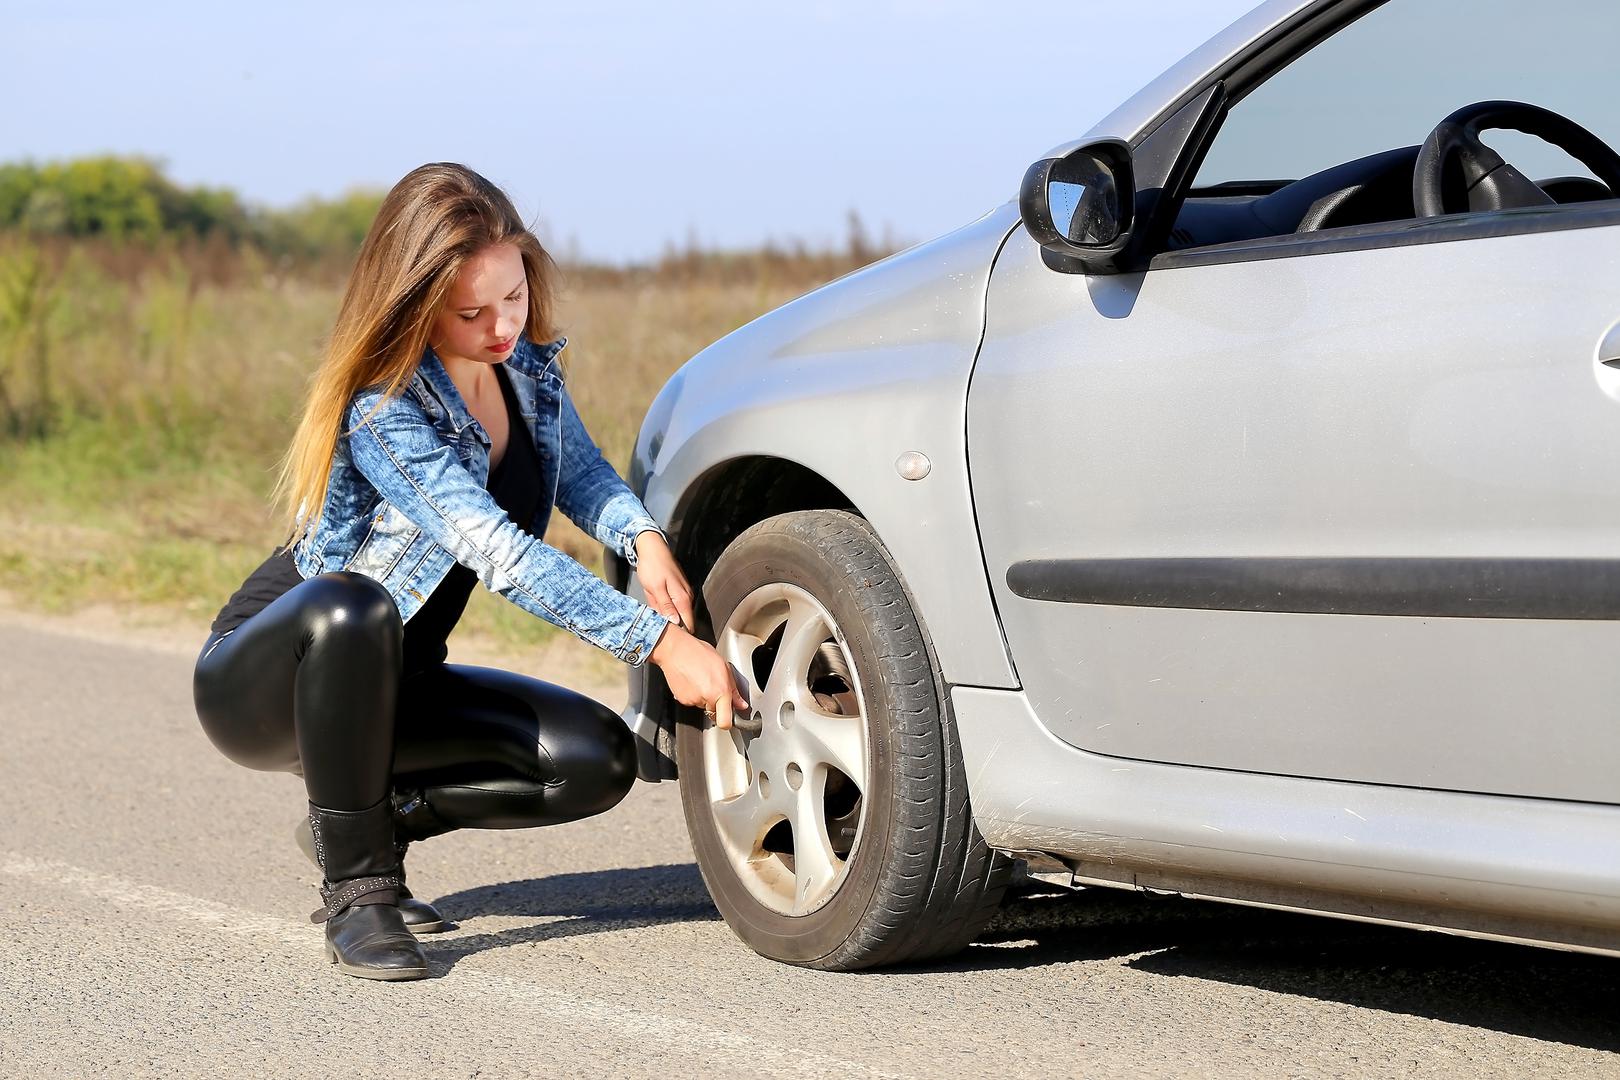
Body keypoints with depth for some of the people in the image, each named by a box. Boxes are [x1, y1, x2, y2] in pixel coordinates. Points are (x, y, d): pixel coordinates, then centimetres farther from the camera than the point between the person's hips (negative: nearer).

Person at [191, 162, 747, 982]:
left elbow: (578, 469, 11)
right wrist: (660, 643, -41)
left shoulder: (527, 364, -4)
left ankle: (374, 813, 5)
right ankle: (355, 890, -26)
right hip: (261, 682, -6)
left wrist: (643, 538, -13)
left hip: (387, 684, 7)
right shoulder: (380, 411, -27)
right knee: (350, 608, -42)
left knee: (597, 761, -14)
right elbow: (497, 553, -36)